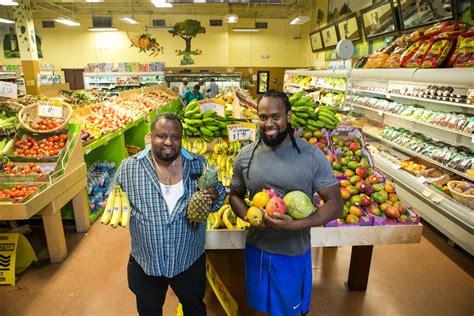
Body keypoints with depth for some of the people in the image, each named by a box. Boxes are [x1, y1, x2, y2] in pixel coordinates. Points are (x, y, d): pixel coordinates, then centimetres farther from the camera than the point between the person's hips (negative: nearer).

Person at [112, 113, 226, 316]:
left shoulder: (199, 164, -7)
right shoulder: (129, 167, -9)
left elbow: (219, 195, 2)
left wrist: (215, 198, -21)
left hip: (190, 261, 1)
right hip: (146, 263, 0)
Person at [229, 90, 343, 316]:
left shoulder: (313, 156, -15)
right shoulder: (245, 156, -6)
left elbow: (335, 203, -12)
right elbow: (235, 195, 6)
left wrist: (296, 224, -26)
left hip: (294, 252, -2)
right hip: (256, 248, 3)